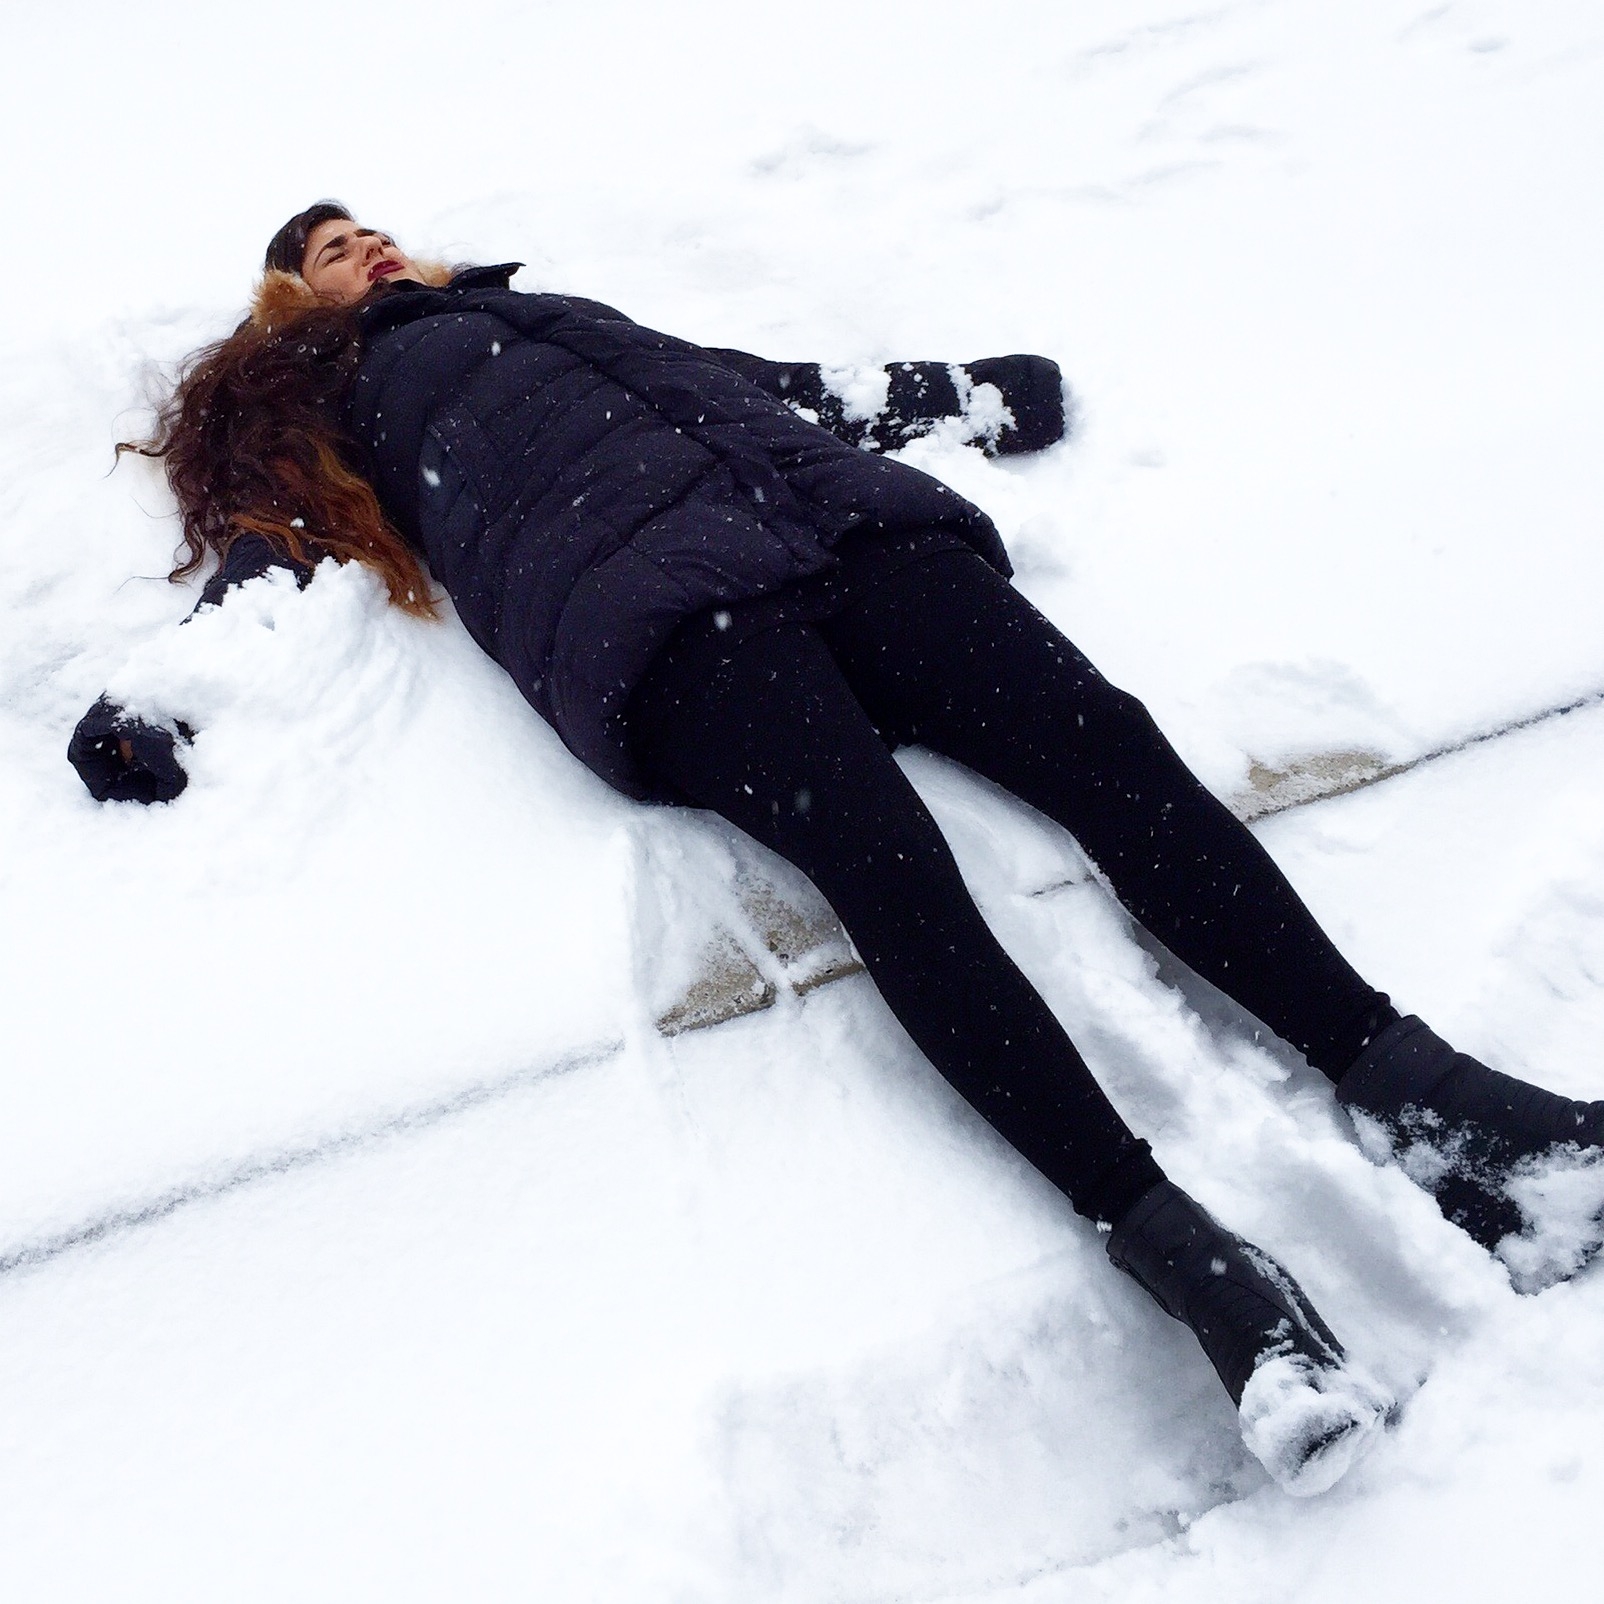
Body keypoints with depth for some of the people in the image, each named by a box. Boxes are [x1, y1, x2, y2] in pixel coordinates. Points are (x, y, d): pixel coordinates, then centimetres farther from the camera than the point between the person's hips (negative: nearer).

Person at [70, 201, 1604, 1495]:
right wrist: (142, 716, 1)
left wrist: (956, 391, 29)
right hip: (647, 597, -4)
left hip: (823, 513, 5)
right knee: (883, 856, -31)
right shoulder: (337, 393, 31)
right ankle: (1174, 1244, -35)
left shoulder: (545, 310, 42)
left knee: (1099, 736, -19)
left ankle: (1405, 1080, -25)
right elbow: (261, 562, 19)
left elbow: (753, 378, 37)